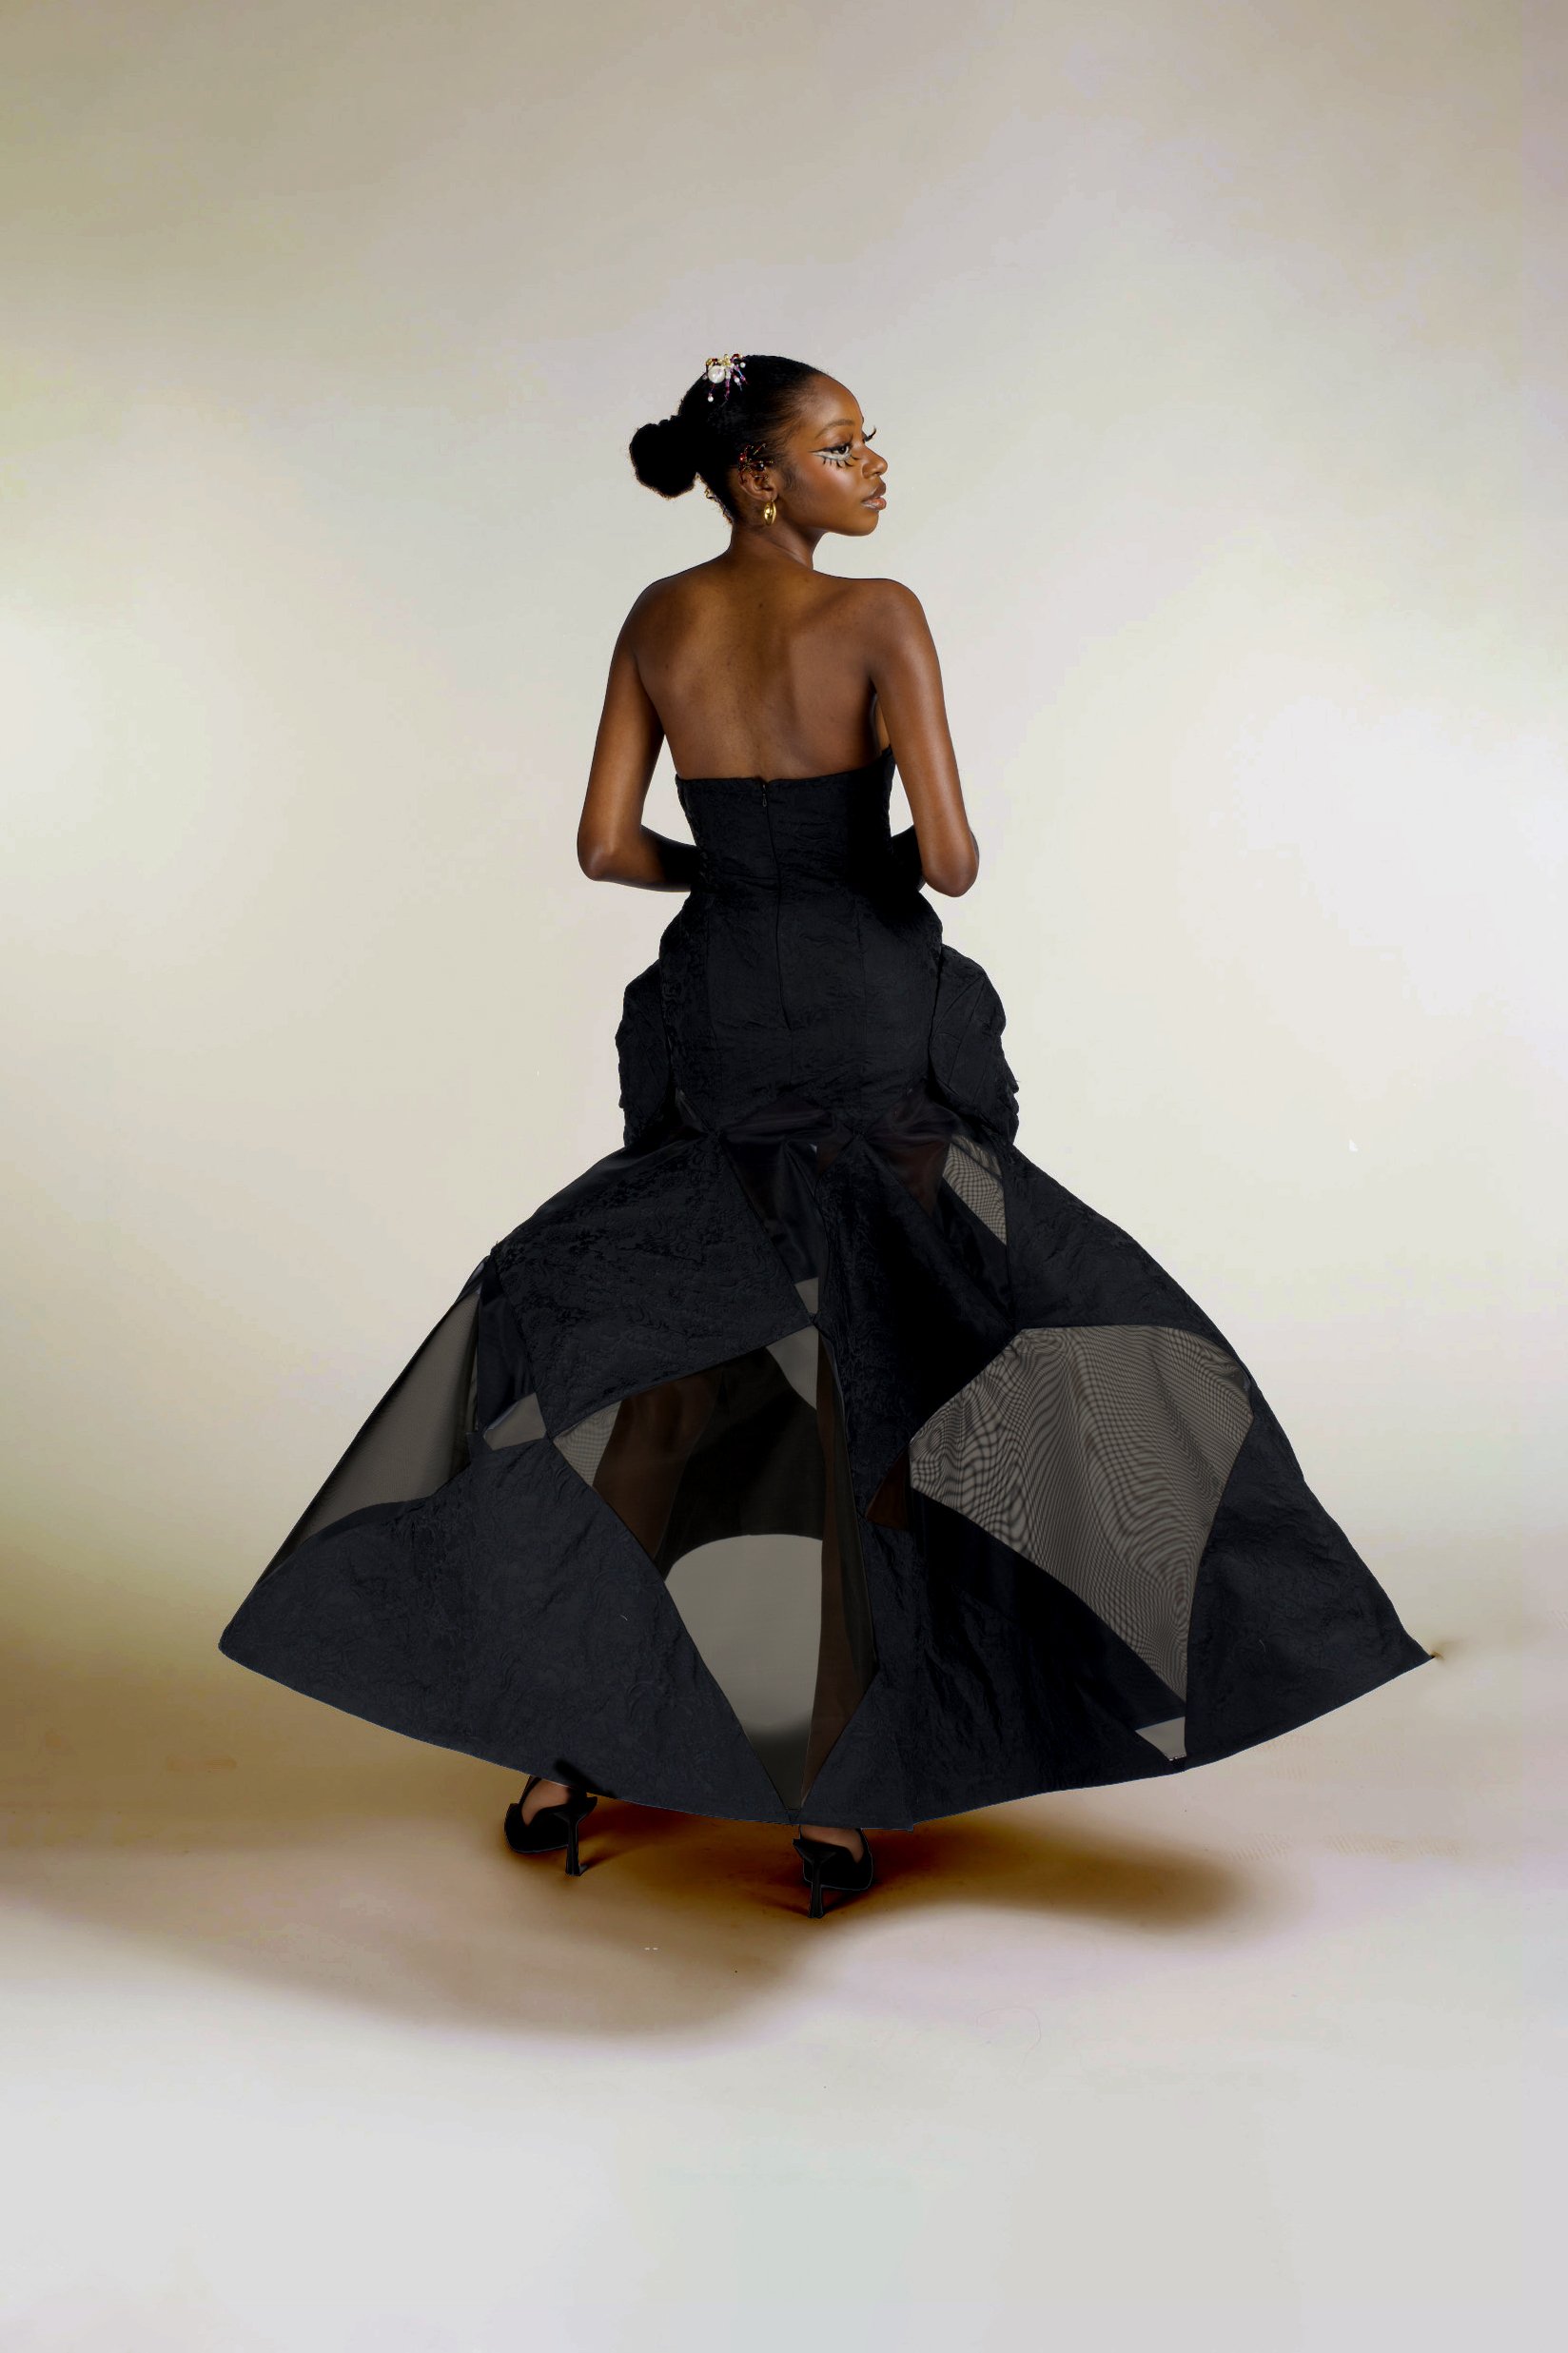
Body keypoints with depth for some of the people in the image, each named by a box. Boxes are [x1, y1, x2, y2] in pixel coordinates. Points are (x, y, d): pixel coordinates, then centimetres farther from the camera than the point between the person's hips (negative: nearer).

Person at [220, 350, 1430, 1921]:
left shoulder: (657, 620, 5)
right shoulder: (878, 617, -11)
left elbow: (606, 846, 5)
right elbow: (950, 856, -17)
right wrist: (884, 868, 6)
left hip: (715, 1029, 5)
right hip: (872, 1033, -4)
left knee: (663, 1369, 17)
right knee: (878, 1398, 6)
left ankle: (568, 1749, 20)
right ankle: (832, 1804, 9)